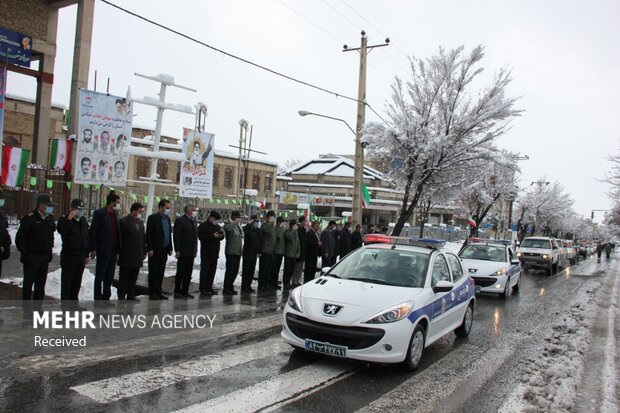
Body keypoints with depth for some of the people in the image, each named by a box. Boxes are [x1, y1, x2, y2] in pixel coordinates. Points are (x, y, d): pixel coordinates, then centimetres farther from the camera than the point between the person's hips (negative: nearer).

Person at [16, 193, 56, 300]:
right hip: (31, 257, -6)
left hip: (45, 256, 6)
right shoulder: (30, 218, -12)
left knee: (41, 284, 12)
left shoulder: (50, 218, 8)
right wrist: (23, 253, -13)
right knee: (28, 283, 2)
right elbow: (19, 238, -11)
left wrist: (49, 252, 11)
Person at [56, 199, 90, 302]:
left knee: (77, 281, 12)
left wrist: (87, 254, 16)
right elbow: (61, 231, -27)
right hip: (69, 256, -6)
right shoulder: (64, 219, -5)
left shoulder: (84, 220, 13)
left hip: (81, 256, 6)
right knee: (66, 281, -1)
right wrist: (69, 219, -31)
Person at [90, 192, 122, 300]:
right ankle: (98, 299, 12)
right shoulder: (99, 213, -9)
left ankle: (106, 297, 22)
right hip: (103, 250, -6)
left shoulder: (115, 213, 11)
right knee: (100, 276, 4)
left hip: (113, 250, 6)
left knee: (110, 276, 12)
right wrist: (93, 249, -13)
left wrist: (118, 249, 10)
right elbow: (92, 232, -10)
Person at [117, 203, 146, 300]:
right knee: (124, 278, 1)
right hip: (126, 256, -6)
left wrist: (144, 252, 12)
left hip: (138, 257, 6)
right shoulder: (123, 222, -7)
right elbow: (119, 238, -9)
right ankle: (121, 296, 8)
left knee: (133, 278, 11)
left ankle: (131, 296, 20)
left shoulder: (141, 222, 14)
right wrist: (118, 253, -12)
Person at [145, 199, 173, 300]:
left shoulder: (167, 218, 12)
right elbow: (148, 235, -11)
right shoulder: (152, 218, -8)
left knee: (161, 272, 10)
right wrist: (150, 249, -16)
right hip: (155, 250, -6)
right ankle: (152, 293, 6)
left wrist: (170, 248, 12)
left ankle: (158, 292, 16)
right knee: (153, 272, 1)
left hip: (164, 250, 6)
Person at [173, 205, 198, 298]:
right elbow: (177, 236, -12)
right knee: (181, 272, -1)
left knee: (188, 273, 9)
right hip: (183, 252, -7)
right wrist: (177, 250, -16)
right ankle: (177, 292, 7)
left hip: (191, 252, 7)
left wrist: (195, 249, 11)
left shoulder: (193, 221, 16)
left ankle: (185, 291, 16)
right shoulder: (180, 220, -7)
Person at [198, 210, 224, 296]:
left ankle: (209, 287, 19)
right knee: (205, 271, -6)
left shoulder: (217, 226, 18)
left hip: (215, 253, 8)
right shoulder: (203, 226, -6)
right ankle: (203, 289, -3)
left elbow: (221, 238, 23)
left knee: (212, 271, 10)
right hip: (206, 253, -8)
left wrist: (221, 235, -1)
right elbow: (201, 237, -17)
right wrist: (213, 236, -22)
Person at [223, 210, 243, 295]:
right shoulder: (229, 225, -11)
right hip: (231, 252, -8)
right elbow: (227, 228, -37)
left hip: (238, 252, 8)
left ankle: (230, 287, 25)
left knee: (235, 271, 13)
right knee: (229, 270, -3)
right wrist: (236, 222, -26)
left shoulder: (239, 226, 16)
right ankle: (226, 289, 5)